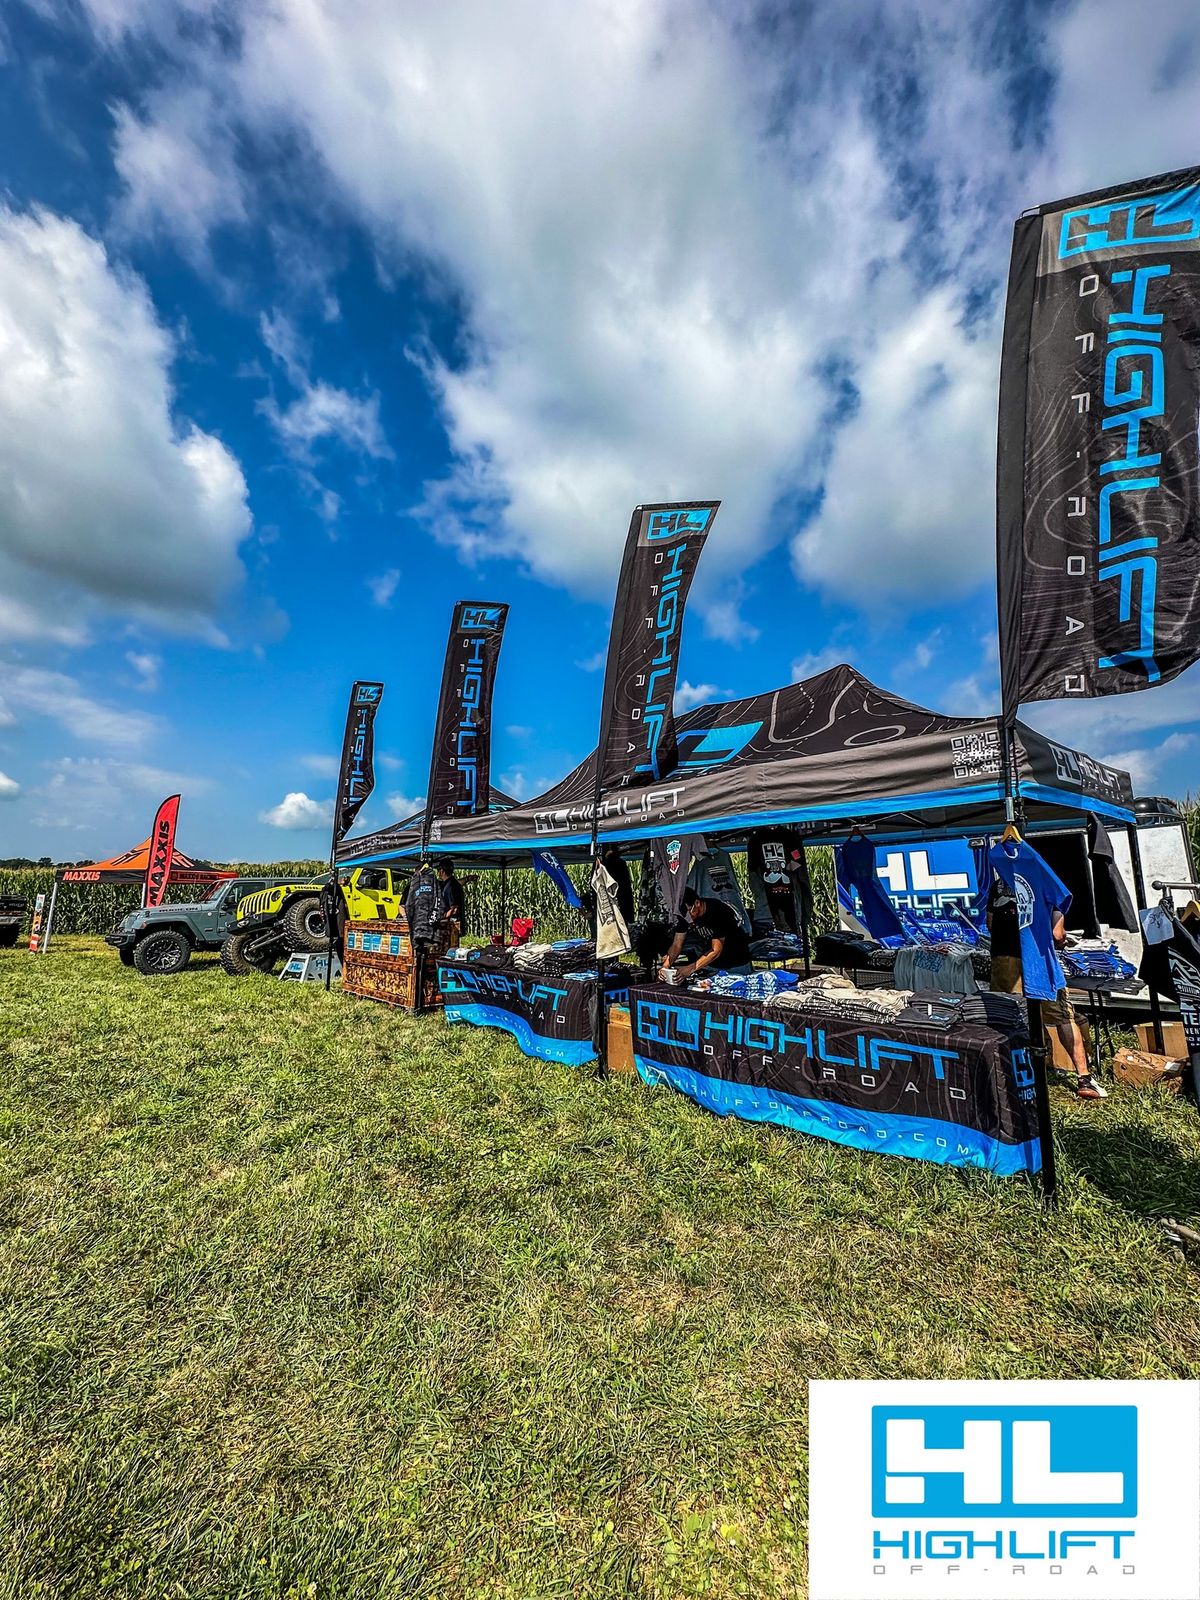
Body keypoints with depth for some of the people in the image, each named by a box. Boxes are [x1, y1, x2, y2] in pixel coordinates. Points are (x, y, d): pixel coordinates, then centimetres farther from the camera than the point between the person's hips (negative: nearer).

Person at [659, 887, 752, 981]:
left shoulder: (717, 912, -31)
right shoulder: (685, 915, -13)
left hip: (737, 963, -5)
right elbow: (676, 945, -11)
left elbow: (716, 950, -33)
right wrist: (665, 966, -27)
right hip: (712, 963, 5)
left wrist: (691, 968, -41)